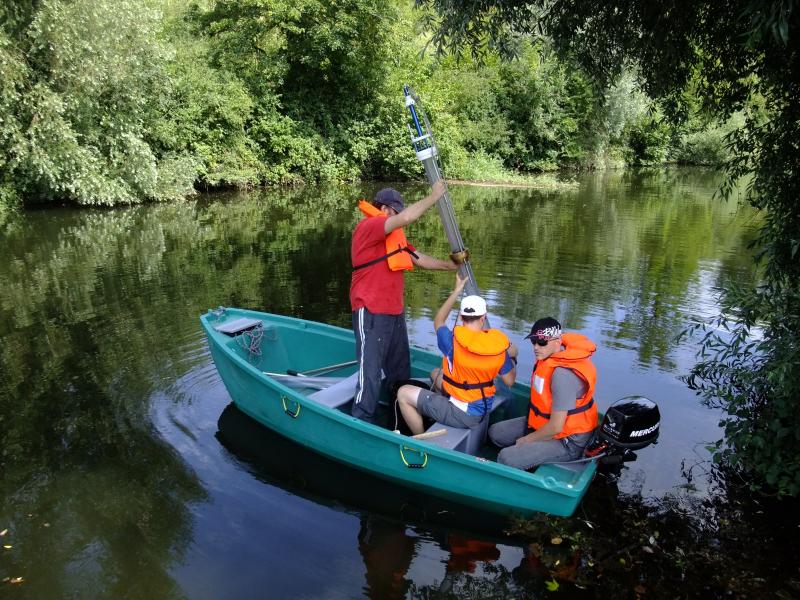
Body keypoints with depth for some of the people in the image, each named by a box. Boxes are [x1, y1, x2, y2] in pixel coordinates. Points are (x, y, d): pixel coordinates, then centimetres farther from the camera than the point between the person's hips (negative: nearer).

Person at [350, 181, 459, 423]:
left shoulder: (394, 236, 18)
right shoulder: (367, 227, -13)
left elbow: (418, 258, 20)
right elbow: (407, 217, -25)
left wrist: (449, 265, 14)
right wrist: (433, 196, -14)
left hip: (394, 312, 10)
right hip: (371, 313, -10)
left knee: (401, 371, 18)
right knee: (370, 373, -8)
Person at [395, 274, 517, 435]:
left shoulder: (453, 341, -22)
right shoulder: (499, 345, -11)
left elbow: (438, 322, 3)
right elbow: (510, 381, 3)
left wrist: (456, 291, 8)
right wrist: (512, 357, 20)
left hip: (463, 415, -6)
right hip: (483, 410, 6)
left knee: (404, 393, 3)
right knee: (436, 374, 26)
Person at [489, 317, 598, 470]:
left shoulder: (564, 374, -31)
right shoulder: (549, 355, -4)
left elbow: (556, 427, -27)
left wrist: (526, 440, -11)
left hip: (568, 442, -9)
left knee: (506, 459, -24)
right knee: (495, 432, 11)